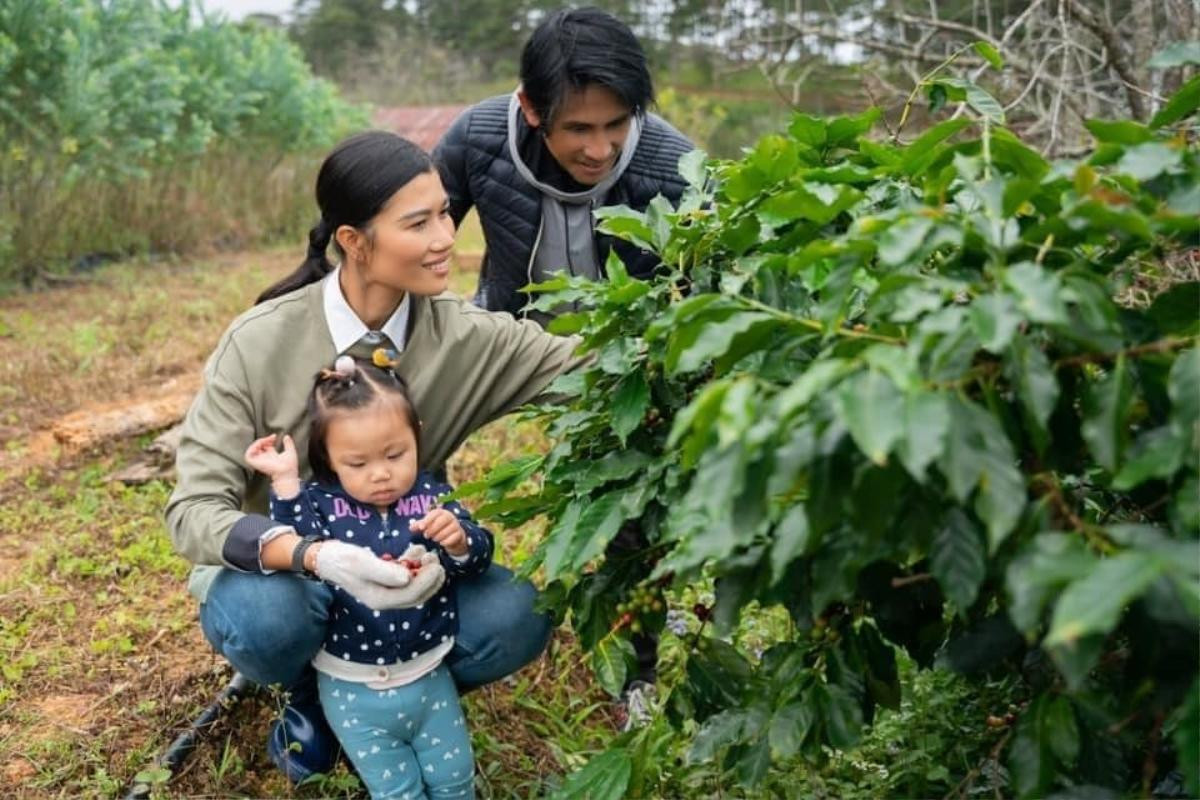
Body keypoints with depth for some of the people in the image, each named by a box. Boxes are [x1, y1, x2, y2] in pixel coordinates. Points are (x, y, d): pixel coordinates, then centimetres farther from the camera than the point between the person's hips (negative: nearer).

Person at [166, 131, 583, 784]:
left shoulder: (464, 336, -14)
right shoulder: (261, 343, -21)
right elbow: (194, 509, -23)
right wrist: (315, 555, -40)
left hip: (405, 573, 2)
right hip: (280, 567, -2)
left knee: (516, 616, -24)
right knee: (265, 618, -36)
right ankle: (312, 694, 3)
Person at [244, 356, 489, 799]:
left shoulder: (432, 496, -6)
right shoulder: (320, 503, -8)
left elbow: (478, 560, -9)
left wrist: (458, 540, -31)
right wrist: (285, 483, -23)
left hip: (428, 676, 2)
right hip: (355, 689, -1)